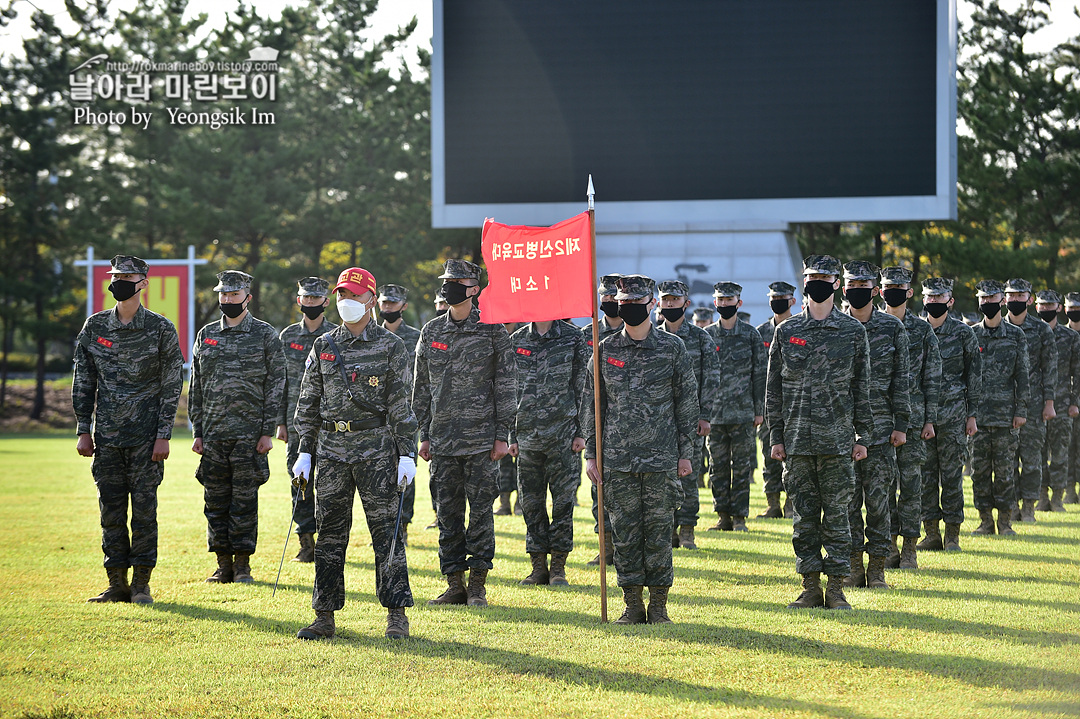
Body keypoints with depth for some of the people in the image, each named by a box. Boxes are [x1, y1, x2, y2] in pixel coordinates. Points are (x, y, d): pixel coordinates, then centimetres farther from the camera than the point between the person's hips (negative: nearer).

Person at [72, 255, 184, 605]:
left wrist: (163, 435, -8)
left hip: (146, 435, -3)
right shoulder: (94, 327, 7)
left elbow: (172, 386, -2)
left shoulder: (160, 329, -1)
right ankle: (117, 583, 12)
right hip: (107, 435, 3)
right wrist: (84, 430, 5)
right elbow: (83, 382, 11)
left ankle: (141, 584, 6)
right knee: (111, 510, 5)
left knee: (144, 508, -2)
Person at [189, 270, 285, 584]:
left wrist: (267, 432, -8)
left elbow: (275, 385, -2)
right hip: (213, 433, 4)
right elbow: (196, 388, 14)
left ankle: (243, 565, 7)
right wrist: (197, 432, 7)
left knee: (244, 499, -1)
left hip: (249, 433, -4)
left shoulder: (265, 335, 1)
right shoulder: (206, 335, 12)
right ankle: (224, 564, 13)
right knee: (216, 500, 5)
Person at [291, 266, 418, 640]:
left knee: (386, 532, -3)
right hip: (332, 450, 3)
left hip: (376, 448, -3)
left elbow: (401, 405, -1)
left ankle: (396, 615, 2)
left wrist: (407, 454, -7)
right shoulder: (323, 346, 11)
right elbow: (309, 402, 13)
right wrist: (304, 452, 7)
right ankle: (325, 617, 10)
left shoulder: (390, 346, 1)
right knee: (329, 535, 5)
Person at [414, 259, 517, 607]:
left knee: (481, 510, -1)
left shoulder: (493, 330, -1)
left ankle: (478, 586, 6)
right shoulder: (431, 331, 10)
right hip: (443, 440, 4)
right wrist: (424, 434, 10)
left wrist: (502, 435, -7)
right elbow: (422, 387, 15)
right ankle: (454, 584, 12)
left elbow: (506, 386, -2)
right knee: (448, 513, 5)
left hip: (481, 439, -4)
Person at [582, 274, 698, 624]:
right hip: (617, 460, 2)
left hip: (661, 460, -2)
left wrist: (686, 453, 1)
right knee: (624, 532, 3)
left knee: (658, 532, 0)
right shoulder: (606, 349, 7)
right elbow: (592, 405, 10)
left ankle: (658, 605, 9)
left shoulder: (672, 347, 2)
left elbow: (687, 402, 5)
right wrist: (590, 454, 5)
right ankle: (632, 605, 11)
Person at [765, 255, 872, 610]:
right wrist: (776, 436, 3)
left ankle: (836, 589, 6)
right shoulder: (786, 331, 7)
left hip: (837, 440, -1)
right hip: (797, 440, 1)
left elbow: (862, 388, 6)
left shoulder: (853, 331, 4)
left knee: (836, 514, 0)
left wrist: (863, 436, 1)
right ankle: (810, 587, 11)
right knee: (804, 515, 4)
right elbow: (774, 389, 8)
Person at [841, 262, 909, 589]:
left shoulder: (892, 328, 4)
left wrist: (901, 425, -2)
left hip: (880, 428, -1)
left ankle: (877, 568, 6)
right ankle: (854, 566, 10)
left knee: (877, 498, 0)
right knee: (848, 499, 3)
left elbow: (901, 380, 3)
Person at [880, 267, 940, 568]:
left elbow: (932, 379, 4)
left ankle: (909, 548, 4)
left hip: (912, 417, -1)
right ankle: (890, 545, 9)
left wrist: (930, 419, -1)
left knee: (910, 482, -1)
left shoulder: (923, 331, 4)